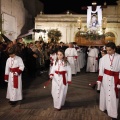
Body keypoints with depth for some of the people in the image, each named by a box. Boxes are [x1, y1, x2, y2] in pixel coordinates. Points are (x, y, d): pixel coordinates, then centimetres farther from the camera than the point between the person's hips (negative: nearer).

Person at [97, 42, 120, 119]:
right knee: (104, 93, 15)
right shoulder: (104, 57, -3)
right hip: (105, 78, 2)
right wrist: (99, 80, -1)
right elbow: (101, 69, 0)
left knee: (113, 96, 1)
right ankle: (104, 107, 37)